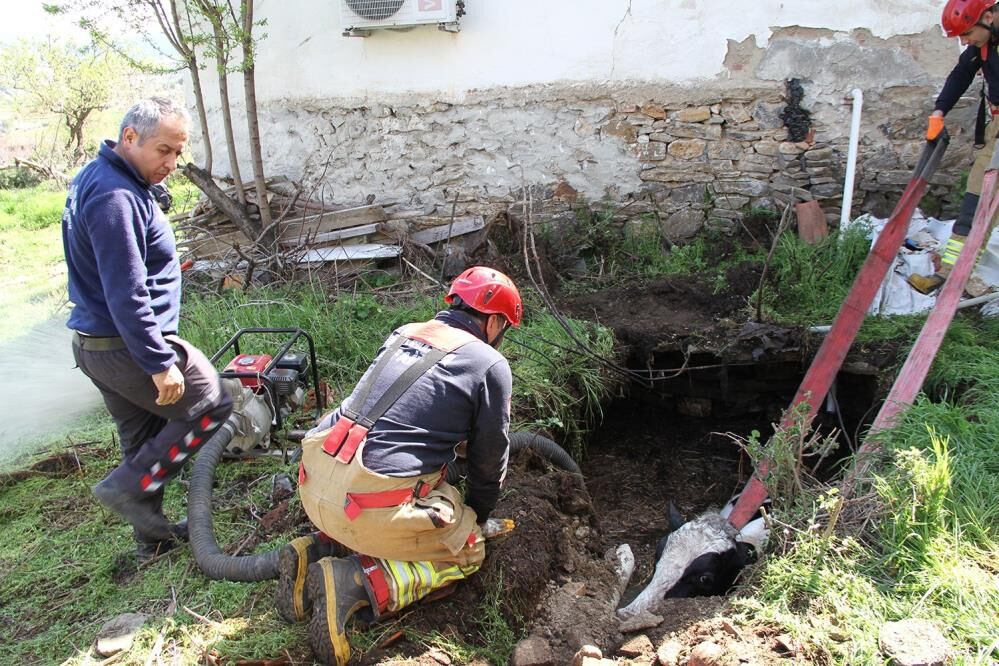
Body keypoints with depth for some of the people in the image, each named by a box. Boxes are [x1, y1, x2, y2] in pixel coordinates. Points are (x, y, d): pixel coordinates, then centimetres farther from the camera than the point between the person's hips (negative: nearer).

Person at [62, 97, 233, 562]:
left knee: (144, 439, 18)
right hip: (127, 345, -10)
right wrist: (160, 363, -24)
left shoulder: (100, 179, 11)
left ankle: (152, 537, 31)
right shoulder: (115, 196, -23)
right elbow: (127, 295, -27)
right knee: (211, 406, 3)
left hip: (96, 342, 10)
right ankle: (128, 486, 6)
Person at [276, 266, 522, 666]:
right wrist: (478, 517, 26)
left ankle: (318, 550, 11)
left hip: (315, 483, 7)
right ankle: (353, 583, -5)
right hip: (371, 501, -7)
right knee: (466, 551, 15)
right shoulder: (490, 365, -2)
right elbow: (491, 457, 8)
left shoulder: (404, 333, 17)